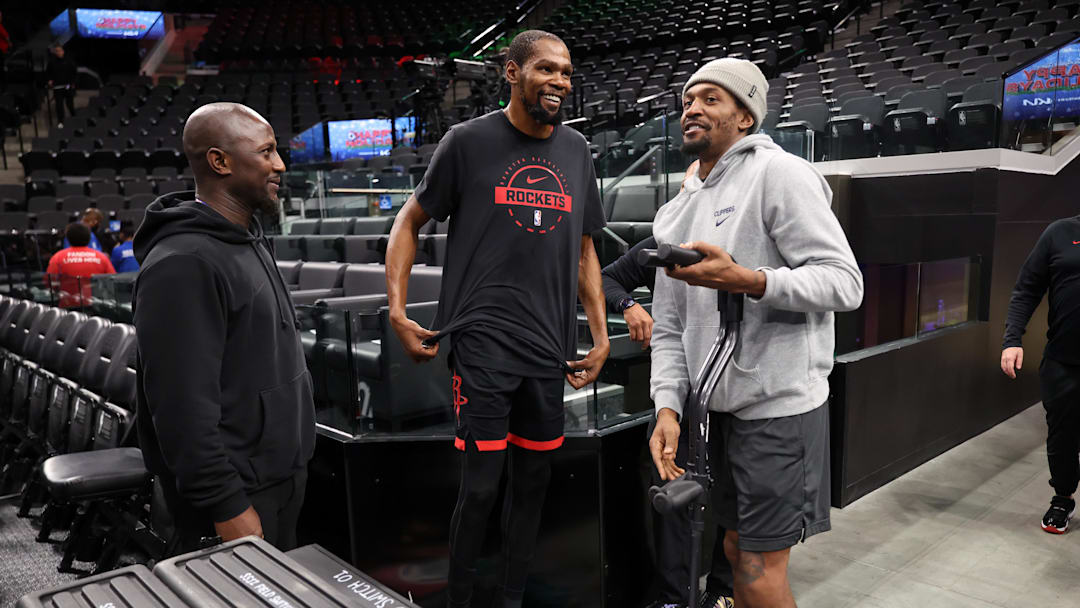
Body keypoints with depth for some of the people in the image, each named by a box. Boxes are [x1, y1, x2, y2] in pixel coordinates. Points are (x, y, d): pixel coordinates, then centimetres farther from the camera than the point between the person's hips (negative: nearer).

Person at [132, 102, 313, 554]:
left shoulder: (248, 241, 11)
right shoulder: (184, 263, -22)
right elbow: (183, 405, -25)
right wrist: (226, 507, -22)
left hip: (281, 478, 9)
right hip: (237, 493, -9)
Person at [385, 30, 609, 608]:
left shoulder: (576, 152, 12)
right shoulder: (469, 141, -1)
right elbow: (409, 222, 4)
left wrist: (601, 335, 11)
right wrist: (397, 310, -7)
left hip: (549, 346, 5)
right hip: (482, 342, -5)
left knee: (533, 480, 13)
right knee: (481, 485, -4)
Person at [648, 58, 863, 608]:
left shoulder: (779, 173, -9)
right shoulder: (674, 215, 12)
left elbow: (845, 282, -16)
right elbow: (667, 326, 10)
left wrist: (745, 280, -29)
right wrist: (667, 407, -2)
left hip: (780, 403, -7)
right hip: (721, 408, 7)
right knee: (737, 551, 19)